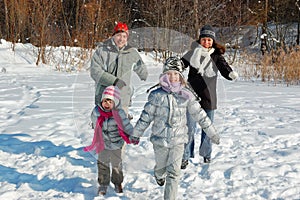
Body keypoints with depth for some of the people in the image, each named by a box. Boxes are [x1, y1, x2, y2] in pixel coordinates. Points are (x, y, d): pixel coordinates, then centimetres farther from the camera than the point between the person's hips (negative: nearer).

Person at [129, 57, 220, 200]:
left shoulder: (186, 95, -5)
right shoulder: (156, 95, -8)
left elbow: (199, 115, 2)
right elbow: (146, 116, 0)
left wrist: (212, 133, 5)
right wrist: (135, 134, 6)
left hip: (178, 140, 0)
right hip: (160, 140, 0)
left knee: (173, 172, -4)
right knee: (161, 166, 20)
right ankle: (159, 175, 56)